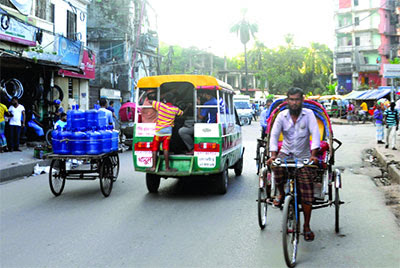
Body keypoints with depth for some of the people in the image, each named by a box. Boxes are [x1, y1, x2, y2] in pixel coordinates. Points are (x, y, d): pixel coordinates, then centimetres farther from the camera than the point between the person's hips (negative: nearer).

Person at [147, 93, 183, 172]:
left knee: (155, 148, 5)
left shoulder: (160, 105, -4)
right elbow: (182, 113, 22)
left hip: (159, 130, -1)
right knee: (166, 149, -1)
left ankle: (153, 167, 2)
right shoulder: (175, 109, 4)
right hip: (168, 131, 1)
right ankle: (167, 167, -4)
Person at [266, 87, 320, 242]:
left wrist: (313, 154, -28)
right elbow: (274, 135, -10)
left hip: (303, 156, -1)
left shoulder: (308, 114, -6)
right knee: (277, 167, -33)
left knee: (307, 194, -5)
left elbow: (315, 134, -15)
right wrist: (273, 155, -24)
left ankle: (307, 226, 12)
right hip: (286, 152, 1)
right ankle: (281, 194, 0)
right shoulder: (282, 116, -2)